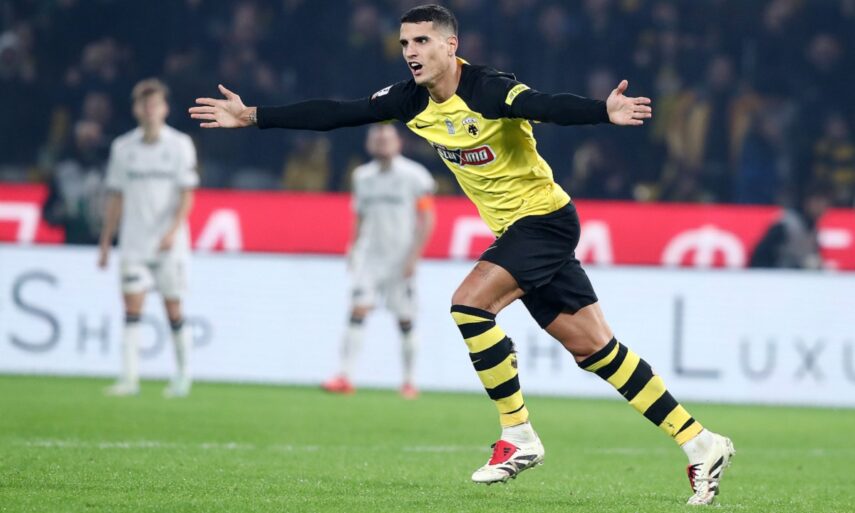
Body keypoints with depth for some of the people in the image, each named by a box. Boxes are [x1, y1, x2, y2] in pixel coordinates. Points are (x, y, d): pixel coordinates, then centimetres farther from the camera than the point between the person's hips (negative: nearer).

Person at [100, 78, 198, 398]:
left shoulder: (180, 145, -1)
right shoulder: (123, 148, 7)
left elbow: (187, 194, -5)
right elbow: (116, 198, 11)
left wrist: (173, 230, -19)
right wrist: (105, 243, 9)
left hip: (170, 244, -2)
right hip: (134, 244, 2)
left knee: (173, 308, 2)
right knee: (132, 307, -7)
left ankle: (183, 375, 16)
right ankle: (129, 378, -10)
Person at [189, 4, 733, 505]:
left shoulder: (489, 90, -22)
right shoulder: (414, 99, 1)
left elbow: (549, 106, -39)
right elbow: (337, 114, 5)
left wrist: (606, 111, -58)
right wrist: (252, 116, 4)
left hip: (545, 217, -8)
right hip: (516, 229, 8)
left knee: (469, 303, -21)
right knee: (592, 346, 5)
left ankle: (519, 436, -9)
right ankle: (700, 443, 9)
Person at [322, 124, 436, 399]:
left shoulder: (414, 176, -5)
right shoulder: (362, 177, 9)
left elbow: (426, 220, -6)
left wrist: (413, 256, -13)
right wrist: (353, 250, 11)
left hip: (401, 259, -3)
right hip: (369, 255, 3)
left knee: (405, 320, 3)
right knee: (358, 310, -11)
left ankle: (408, 382, 15)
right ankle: (345, 377, -16)